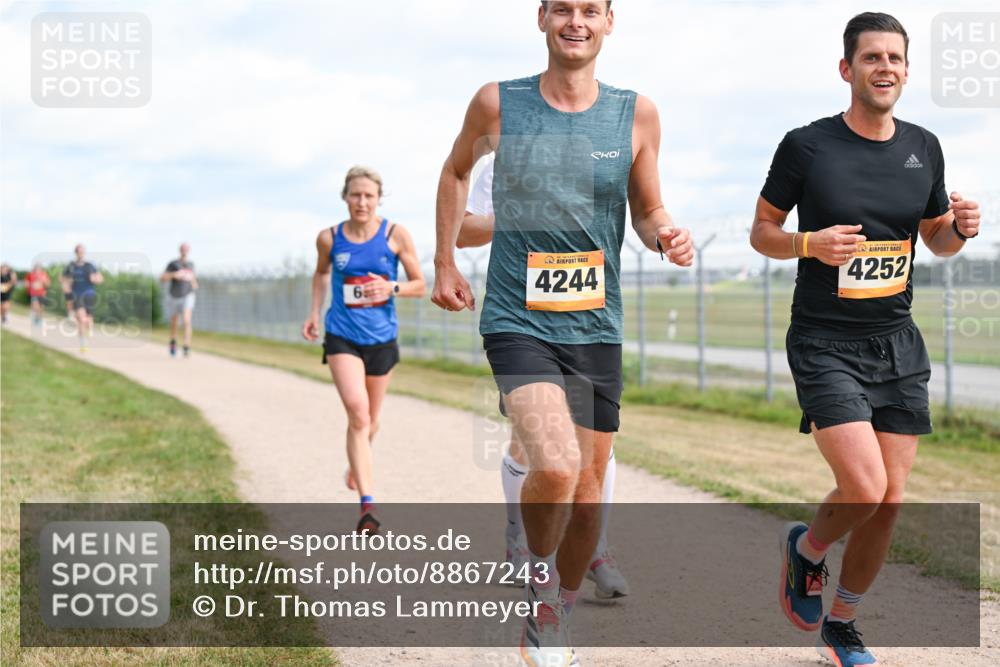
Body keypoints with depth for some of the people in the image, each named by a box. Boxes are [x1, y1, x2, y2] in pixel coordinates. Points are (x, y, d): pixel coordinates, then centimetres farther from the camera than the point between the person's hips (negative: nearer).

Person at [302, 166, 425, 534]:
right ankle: (368, 504, -23)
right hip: (342, 337, -1)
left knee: (370, 419, 16)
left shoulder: (396, 235, -6)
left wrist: (391, 288, -19)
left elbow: (419, 285, 0)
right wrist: (314, 313, 9)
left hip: (381, 338, 1)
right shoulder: (329, 238, -2)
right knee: (357, 411, -19)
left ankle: (357, 464, 50)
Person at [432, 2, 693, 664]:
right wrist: (445, 262, 15)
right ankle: (537, 585, 5)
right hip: (517, 321, -3)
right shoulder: (497, 104, -3)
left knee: (588, 487, 11)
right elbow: (457, 170, 17)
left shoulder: (637, 114, 1)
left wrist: (666, 235, -12)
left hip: (597, 328, 3)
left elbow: (648, 211, 11)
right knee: (556, 466, -24)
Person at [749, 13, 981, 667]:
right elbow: (762, 230, 2)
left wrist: (960, 228, -4)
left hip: (898, 345, 5)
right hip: (825, 345, -5)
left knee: (890, 503, 4)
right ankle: (806, 547, 17)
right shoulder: (807, 145, -7)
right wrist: (808, 243, -18)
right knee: (864, 490, -18)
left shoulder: (924, 147, 7)